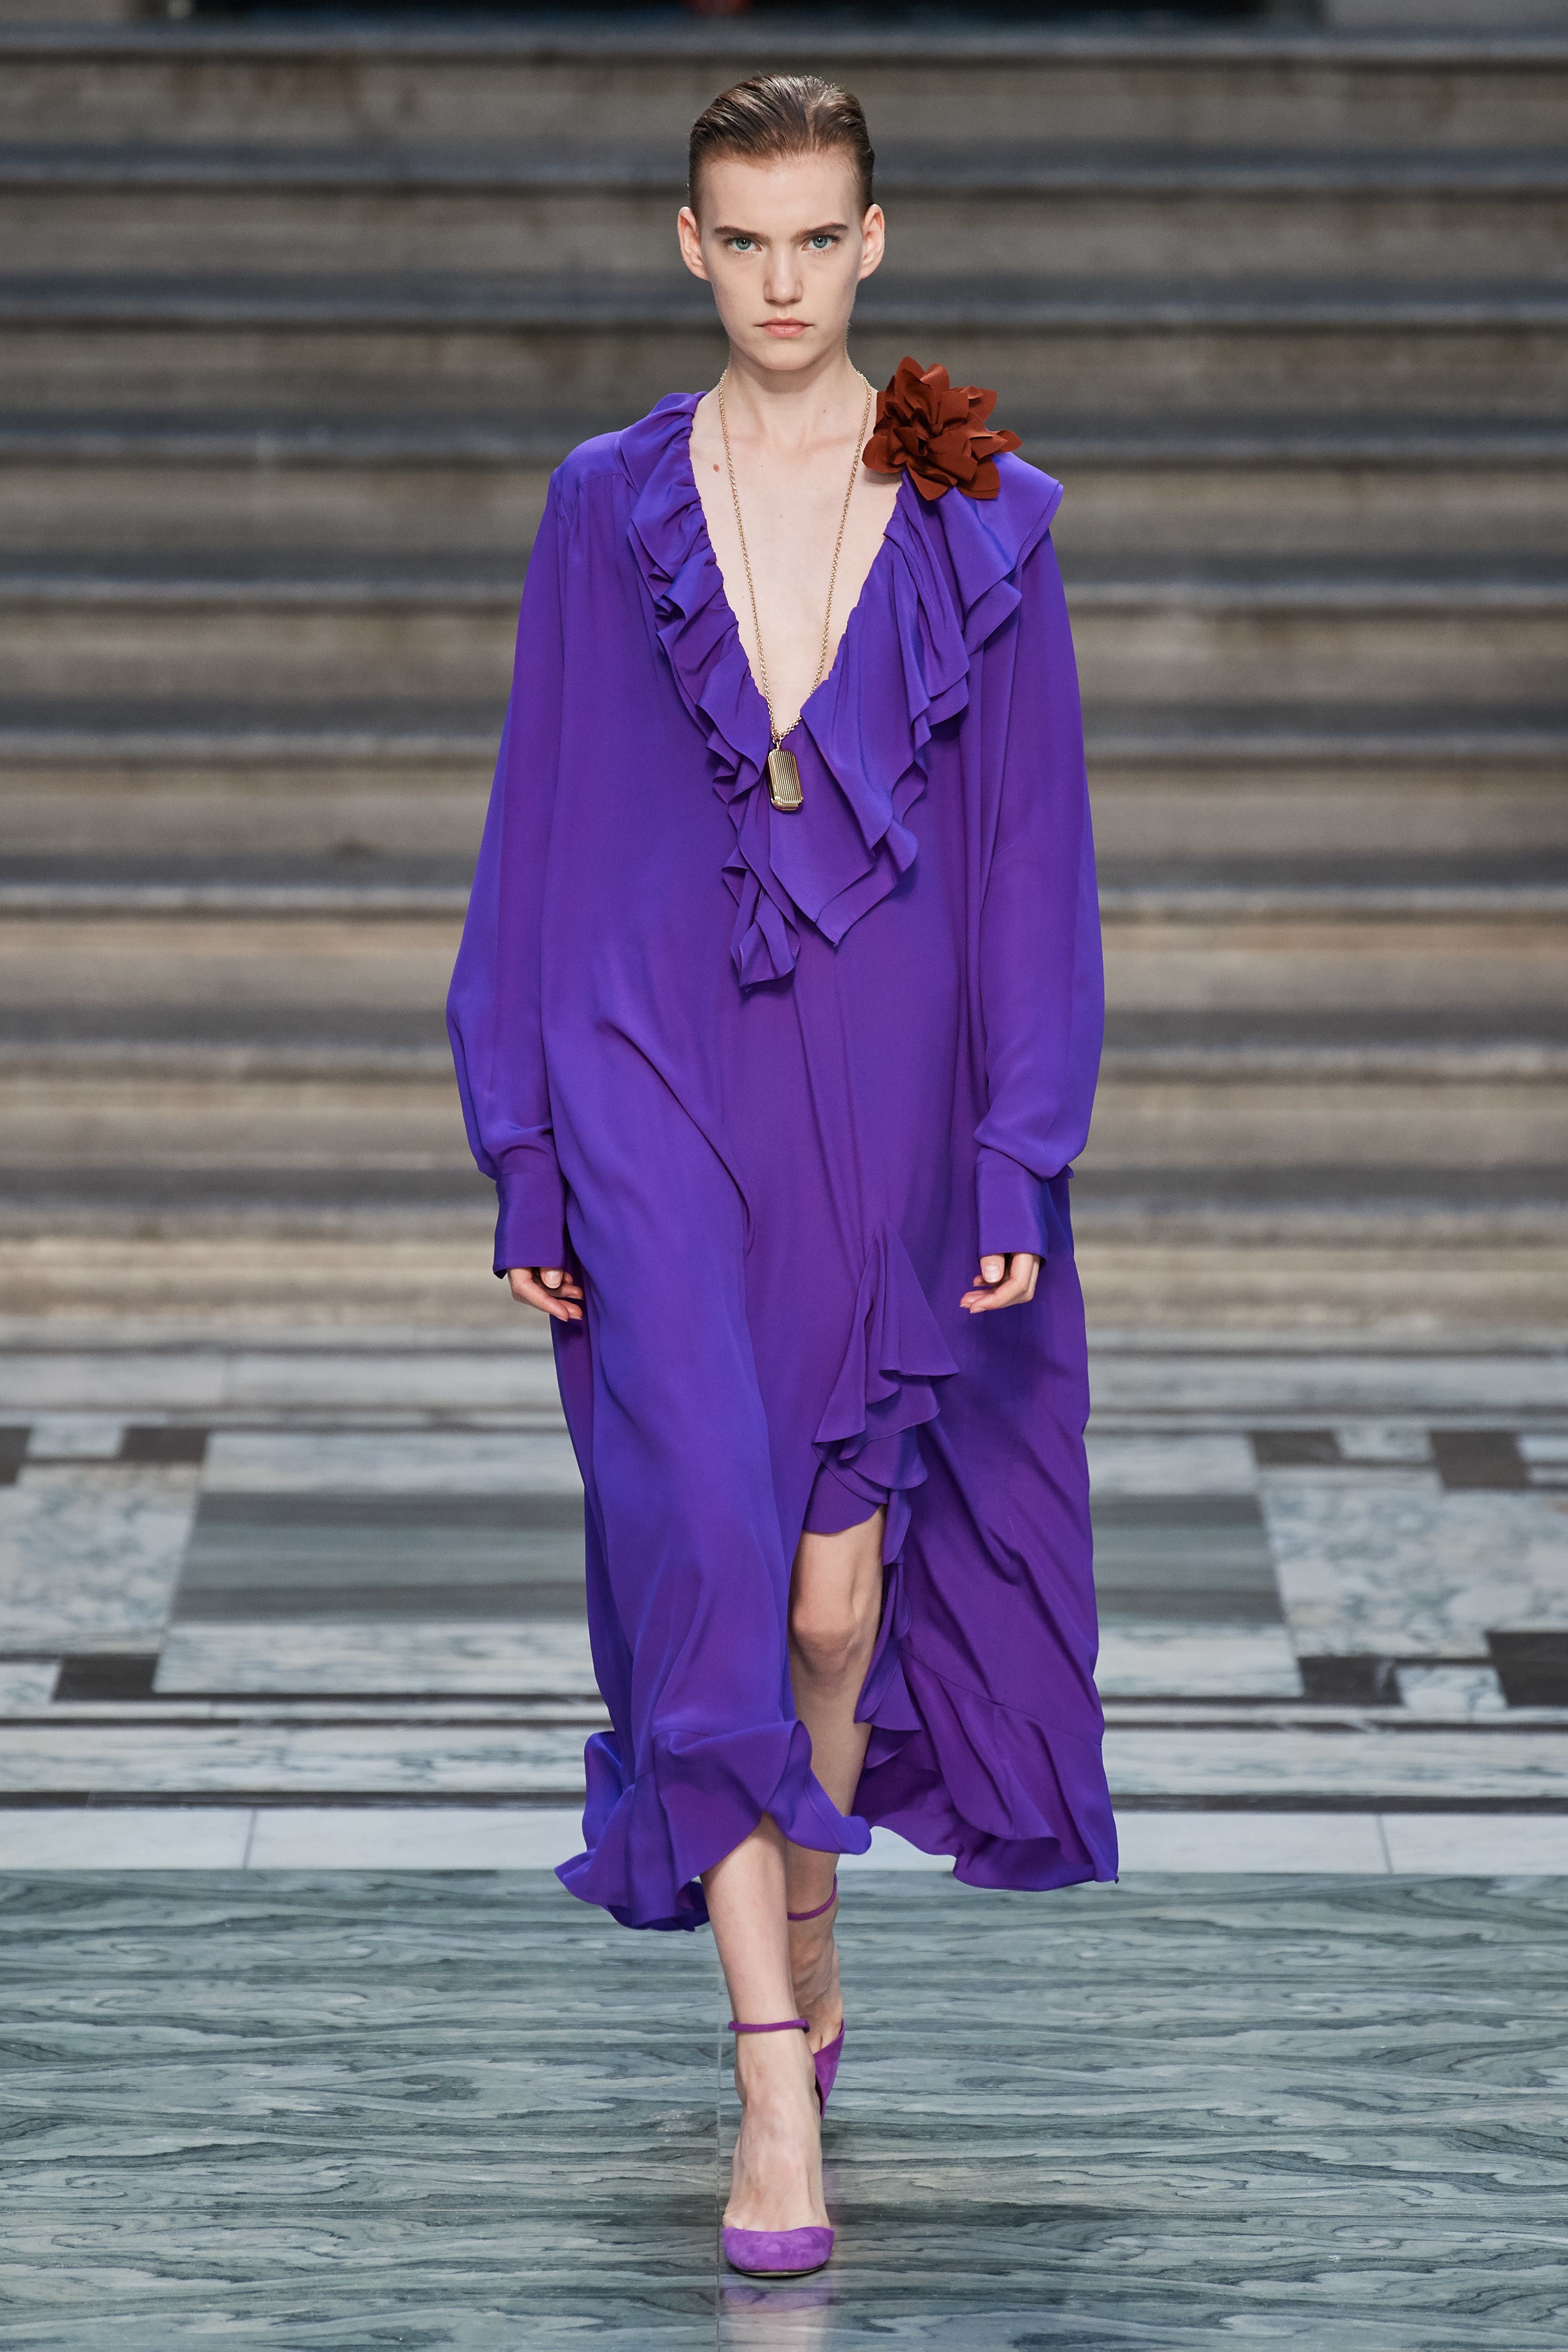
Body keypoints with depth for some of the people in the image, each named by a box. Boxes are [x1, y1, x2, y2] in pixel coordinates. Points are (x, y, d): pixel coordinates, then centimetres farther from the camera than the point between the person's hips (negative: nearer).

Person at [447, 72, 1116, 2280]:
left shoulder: (981, 520, 2)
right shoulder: (607, 512, 3)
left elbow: (1035, 852, 1)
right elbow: (541, 840, 5)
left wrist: (1022, 1160, -5)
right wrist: (525, 1160, 1)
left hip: (888, 1087, 1)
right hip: (661, 1083, 0)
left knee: (839, 1591, 7)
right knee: (710, 1560, -11)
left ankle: (804, 1931, 36)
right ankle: (779, 2092, -9)